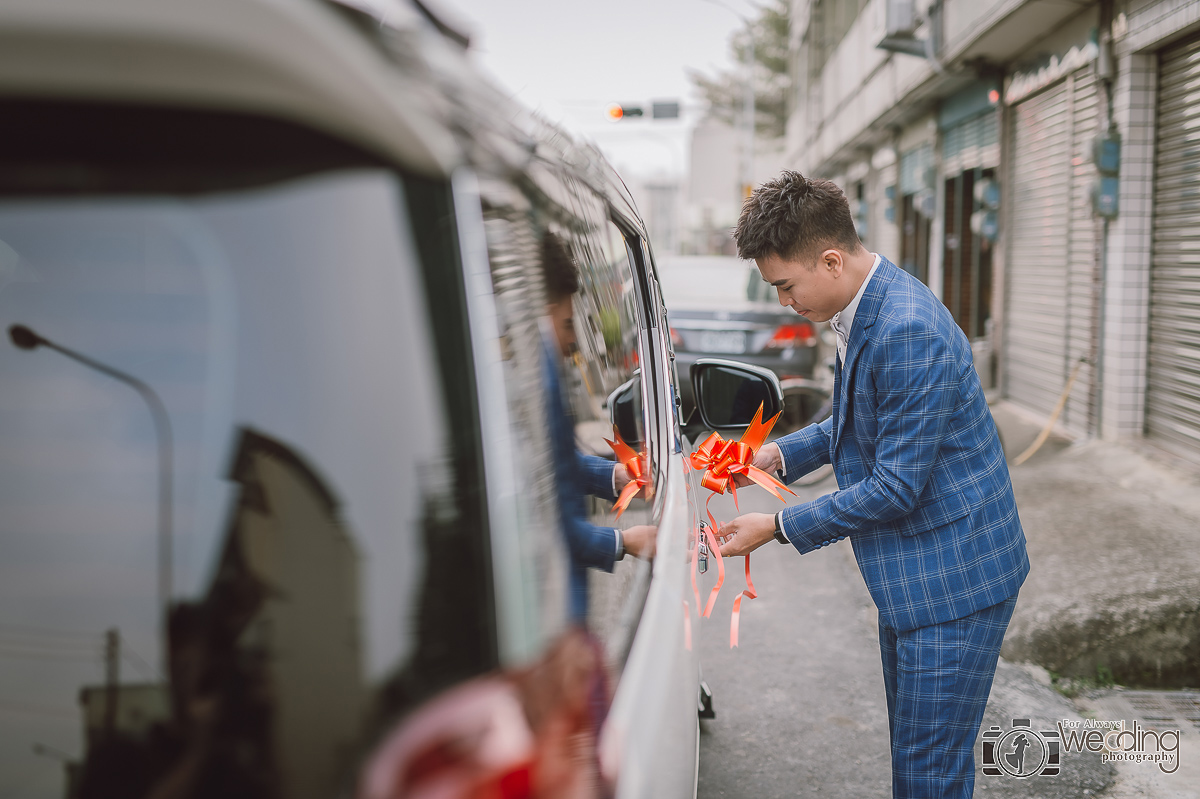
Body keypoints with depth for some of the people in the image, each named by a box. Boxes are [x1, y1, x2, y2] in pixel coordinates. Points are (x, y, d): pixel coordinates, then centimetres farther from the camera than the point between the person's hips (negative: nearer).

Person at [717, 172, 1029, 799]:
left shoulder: (910, 333, -27)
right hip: (912, 577, 10)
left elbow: (896, 487, -23)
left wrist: (778, 527, -16)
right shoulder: (864, 310, 6)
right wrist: (781, 454, 7)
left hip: (952, 578, -10)